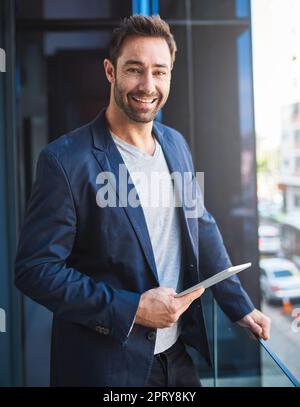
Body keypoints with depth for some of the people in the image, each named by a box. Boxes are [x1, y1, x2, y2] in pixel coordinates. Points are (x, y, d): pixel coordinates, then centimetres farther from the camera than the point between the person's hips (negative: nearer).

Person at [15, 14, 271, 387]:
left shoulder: (176, 144, 2)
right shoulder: (66, 160, -18)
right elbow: (34, 270, -17)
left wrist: (240, 307, 11)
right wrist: (132, 308, -20)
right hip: (107, 365, -5)